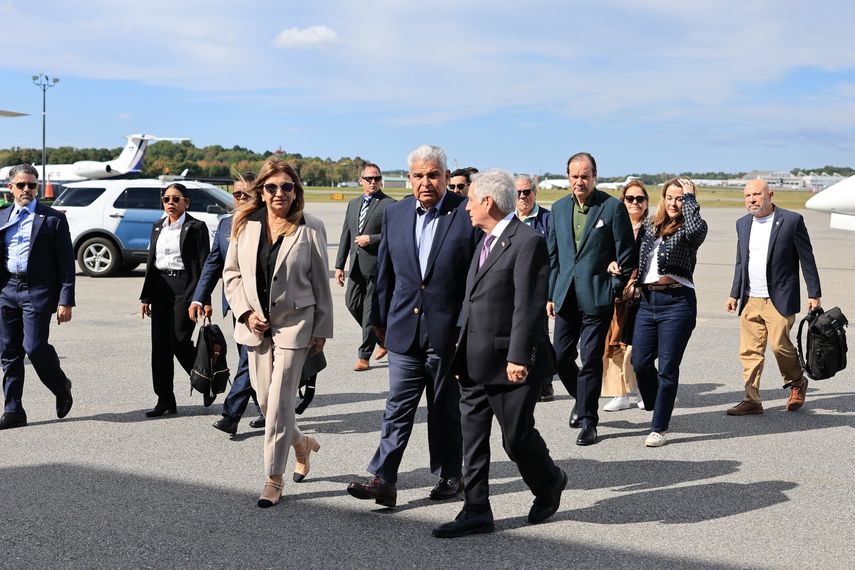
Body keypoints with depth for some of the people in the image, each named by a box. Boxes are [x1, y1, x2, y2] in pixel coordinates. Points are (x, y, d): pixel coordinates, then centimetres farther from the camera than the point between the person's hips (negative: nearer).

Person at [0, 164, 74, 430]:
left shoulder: (53, 219, -1)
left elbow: (66, 263, -3)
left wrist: (65, 301, -9)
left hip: (38, 291, -5)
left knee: (34, 347, -11)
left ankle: (62, 388, 17)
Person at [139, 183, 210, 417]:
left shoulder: (196, 228, -4)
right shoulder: (158, 227, 14)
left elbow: (203, 265, -8)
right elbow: (151, 263, 17)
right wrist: (145, 296, 12)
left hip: (185, 288, -6)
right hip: (161, 288, 6)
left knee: (179, 341, -11)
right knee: (160, 345, 3)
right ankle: (165, 400, 10)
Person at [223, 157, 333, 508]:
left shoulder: (310, 228, -4)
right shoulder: (245, 225, 3)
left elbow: (321, 282, -1)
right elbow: (231, 273, 9)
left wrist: (322, 330, -1)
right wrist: (246, 313, -4)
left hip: (294, 322, -4)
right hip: (256, 323, 4)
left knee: (280, 402, -6)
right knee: (264, 398, 10)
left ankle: (273, 479, 5)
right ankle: (302, 443, 38)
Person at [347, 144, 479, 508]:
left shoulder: (466, 214, -9)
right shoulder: (395, 214, 5)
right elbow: (385, 272, 11)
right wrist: (380, 321, 12)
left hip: (448, 331, -3)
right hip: (404, 329, 3)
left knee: (445, 409, 11)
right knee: (398, 407, 2)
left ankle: (448, 476, 26)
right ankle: (383, 480, 2)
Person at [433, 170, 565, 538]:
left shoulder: (528, 242, -14)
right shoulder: (486, 241, 14)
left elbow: (529, 305, -19)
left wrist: (518, 357, -22)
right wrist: (461, 351, 16)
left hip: (509, 363, -8)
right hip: (476, 362, 9)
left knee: (517, 436, 4)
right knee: (472, 438, 8)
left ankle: (549, 484, 31)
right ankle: (476, 512, 15)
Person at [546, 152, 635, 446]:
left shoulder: (613, 207, -5)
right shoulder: (559, 208, 9)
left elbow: (626, 255, -2)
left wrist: (616, 290, -5)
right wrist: (550, 294, 10)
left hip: (597, 297, -5)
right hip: (566, 296, 5)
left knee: (591, 359, -2)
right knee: (560, 356, 8)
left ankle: (587, 420, 9)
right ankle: (583, 400, 34)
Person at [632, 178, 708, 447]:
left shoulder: (689, 230, -2)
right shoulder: (650, 226, 13)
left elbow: (696, 229, -27)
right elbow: (637, 259, 24)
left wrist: (689, 197, -14)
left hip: (677, 301, -5)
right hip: (647, 301, 5)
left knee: (667, 367, -1)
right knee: (640, 362, 6)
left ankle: (659, 428, 9)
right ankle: (658, 407, 32)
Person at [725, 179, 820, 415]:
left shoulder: (792, 220, -4)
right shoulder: (743, 224, 12)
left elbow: (807, 259, -2)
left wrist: (814, 294, -4)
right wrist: (734, 294, 15)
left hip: (779, 299, -5)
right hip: (750, 300, 5)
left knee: (780, 345, -10)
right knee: (749, 351, 2)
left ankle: (797, 383, 18)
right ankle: (752, 400, 9)